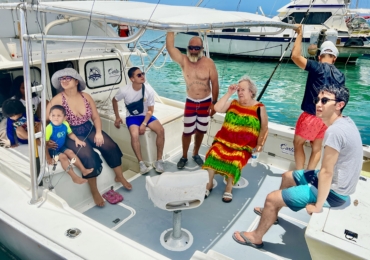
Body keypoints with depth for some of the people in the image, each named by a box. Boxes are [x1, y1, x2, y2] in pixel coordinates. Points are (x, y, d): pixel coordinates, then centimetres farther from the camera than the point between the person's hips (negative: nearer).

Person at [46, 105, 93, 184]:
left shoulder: (65, 124, -10)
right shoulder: (49, 128, -28)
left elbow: (70, 133, 12)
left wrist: (76, 139, -7)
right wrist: (48, 158, -22)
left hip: (61, 147, 6)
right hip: (52, 150, -6)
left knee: (70, 152, -14)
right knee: (63, 156, -24)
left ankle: (83, 170, -8)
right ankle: (74, 177, -23)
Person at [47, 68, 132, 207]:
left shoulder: (86, 96, 1)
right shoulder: (57, 100, -11)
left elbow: (96, 117, 4)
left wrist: (98, 133, -12)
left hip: (90, 130, 4)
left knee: (111, 147, -13)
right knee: (88, 156, -28)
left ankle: (119, 176, 12)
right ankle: (94, 192, -7)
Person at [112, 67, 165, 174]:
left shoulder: (149, 90, -16)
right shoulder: (124, 90, -18)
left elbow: (150, 110, -8)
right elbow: (114, 100, 3)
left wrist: (144, 123, -20)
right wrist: (117, 117, 2)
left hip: (146, 115, 2)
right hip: (132, 117, -1)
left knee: (160, 130, -24)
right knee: (134, 134, -33)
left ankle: (159, 160, -11)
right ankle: (141, 163, -16)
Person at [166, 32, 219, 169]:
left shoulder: (209, 63, -13)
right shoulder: (183, 60, -10)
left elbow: (215, 84, -9)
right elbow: (169, 47, -24)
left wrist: (214, 103, -8)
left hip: (206, 102, 0)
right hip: (190, 102, 0)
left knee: (200, 130, 14)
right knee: (187, 131, 3)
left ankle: (196, 154, 34)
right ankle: (184, 156, 24)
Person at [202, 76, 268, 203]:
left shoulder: (259, 108, 1)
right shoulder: (233, 103, 8)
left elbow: (264, 128, 6)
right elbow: (217, 108, -6)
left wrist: (259, 145, 0)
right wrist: (228, 93, -6)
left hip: (243, 146, -2)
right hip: (224, 140, 3)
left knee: (235, 162, -30)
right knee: (213, 154, -24)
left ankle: (229, 188, -4)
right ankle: (209, 184, -3)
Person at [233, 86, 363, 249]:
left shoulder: (335, 131, -30)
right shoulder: (345, 121, 1)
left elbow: (326, 172, -27)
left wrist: (318, 206, -21)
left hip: (333, 191, -10)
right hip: (336, 182, 10)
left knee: (272, 198, -6)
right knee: (287, 176, 25)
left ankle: (256, 237, 16)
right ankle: (272, 212, 45)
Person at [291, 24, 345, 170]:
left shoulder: (317, 67, -13)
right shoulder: (340, 76, 8)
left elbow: (295, 56, -21)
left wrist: (299, 35, -9)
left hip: (311, 115, -6)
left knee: (298, 143, 9)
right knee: (317, 148, 15)